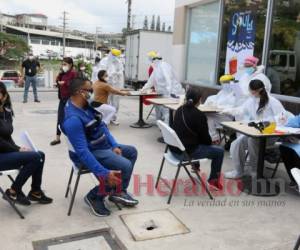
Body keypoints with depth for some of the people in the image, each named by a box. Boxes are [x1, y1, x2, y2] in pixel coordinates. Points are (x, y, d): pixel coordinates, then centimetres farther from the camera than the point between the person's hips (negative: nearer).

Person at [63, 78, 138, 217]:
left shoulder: (87, 106, 0)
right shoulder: (73, 119, -29)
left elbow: (102, 127, 11)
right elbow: (82, 151, -33)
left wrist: (114, 146, -1)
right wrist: (104, 173, -35)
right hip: (91, 153, -10)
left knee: (132, 151, 16)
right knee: (125, 166, -23)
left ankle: (119, 192, 20)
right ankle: (95, 197, -4)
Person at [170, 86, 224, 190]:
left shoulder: (179, 110, 5)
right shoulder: (199, 115, -16)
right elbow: (205, 137, -9)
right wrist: (210, 142, 16)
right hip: (187, 152, -8)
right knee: (219, 151, 8)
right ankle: (213, 180, 18)